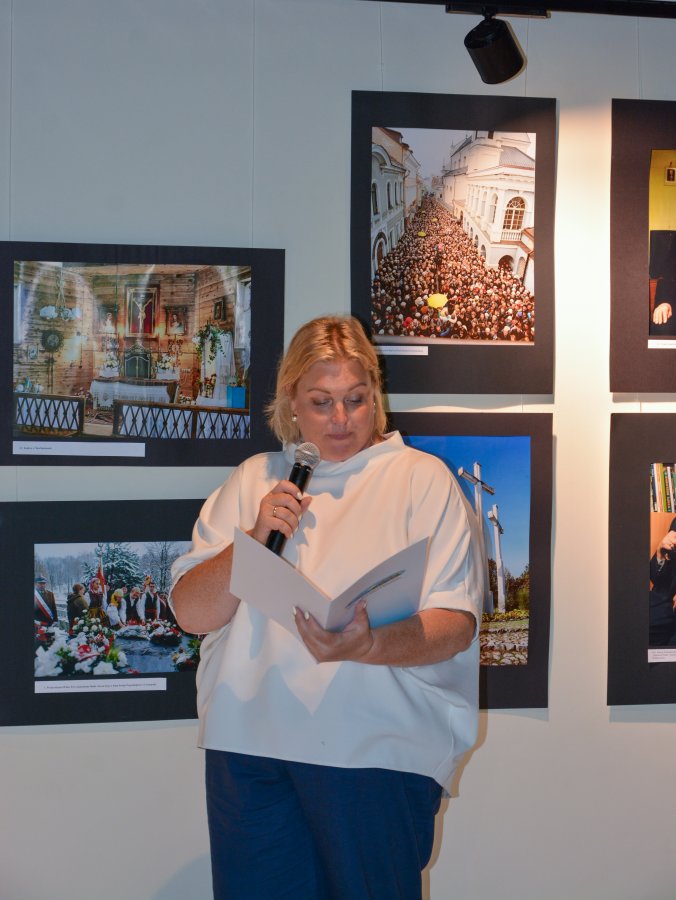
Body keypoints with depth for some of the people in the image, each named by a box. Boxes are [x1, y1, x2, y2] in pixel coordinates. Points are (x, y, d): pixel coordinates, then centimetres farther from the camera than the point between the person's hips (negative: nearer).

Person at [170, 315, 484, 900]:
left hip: (377, 751, -3)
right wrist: (254, 541, -9)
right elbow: (191, 613, 7)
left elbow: (455, 625, -8)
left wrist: (368, 645, -26)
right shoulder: (254, 480, 12)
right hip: (250, 745, 3)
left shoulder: (422, 479, 2)